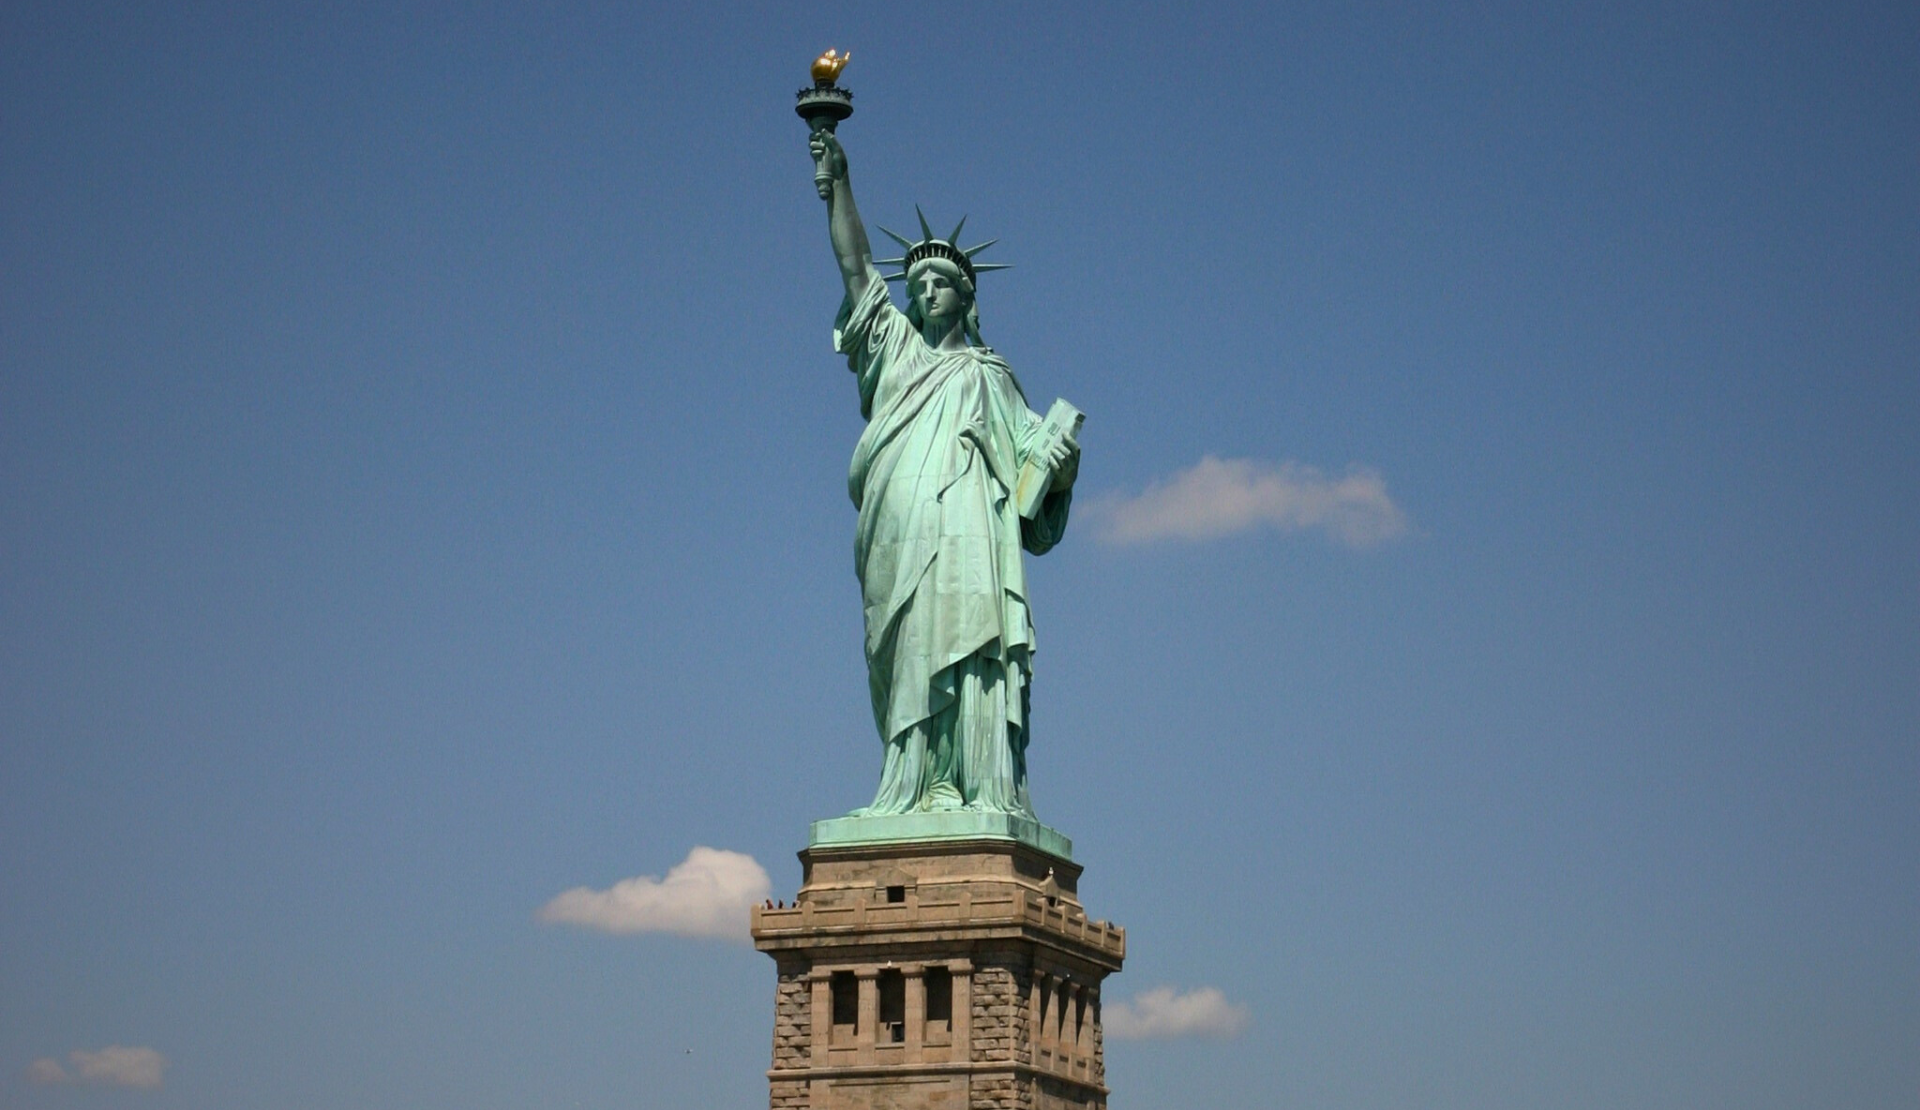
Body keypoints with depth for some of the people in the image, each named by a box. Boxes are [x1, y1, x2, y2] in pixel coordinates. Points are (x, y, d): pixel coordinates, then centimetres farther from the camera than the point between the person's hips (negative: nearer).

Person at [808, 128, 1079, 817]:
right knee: (907, 668, -4)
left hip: (963, 534, -3)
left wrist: (1060, 462, -11)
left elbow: (1030, 444, 11)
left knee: (964, 657, -14)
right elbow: (855, 266, 21)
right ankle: (914, 790, -8)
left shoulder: (985, 373, 18)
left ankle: (982, 789, -20)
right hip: (896, 544, 3)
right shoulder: (896, 350, 24)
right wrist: (836, 183, 17)